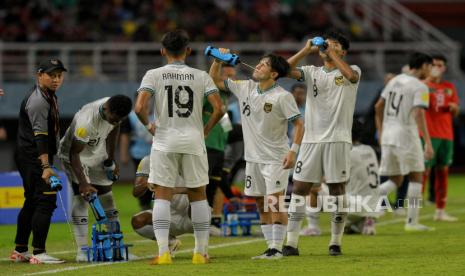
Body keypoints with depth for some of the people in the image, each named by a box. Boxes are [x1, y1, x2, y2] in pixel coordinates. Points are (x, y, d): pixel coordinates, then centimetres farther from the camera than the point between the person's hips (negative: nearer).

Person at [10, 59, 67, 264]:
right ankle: (38, 253, -18)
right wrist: (46, 166, -35)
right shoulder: (38, 101, -18)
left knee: (32, 202, 14)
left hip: (32, 159, 11)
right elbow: (40, 135, -27)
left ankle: (20, 251, 20)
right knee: (46, 201, -15)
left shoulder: (49, 95, 15)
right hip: (33, 158, -11)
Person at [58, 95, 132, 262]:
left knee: (107, 196, 6)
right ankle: (82, 250, -18)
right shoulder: (86, 121, -39)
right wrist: (83, 183, -36)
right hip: (75, 156, -7)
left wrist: (111, 160, 8)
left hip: (98, 155, 7)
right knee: (82, 197, -17)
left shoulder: (115, 111, -18)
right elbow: (74, 154, -32)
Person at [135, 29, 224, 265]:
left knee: (162, 196, 2)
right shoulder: (201, 76, 3)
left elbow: (139, 108, -13)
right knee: (198, 195, 11)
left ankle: (163, 252, -7)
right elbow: (219, 108, -6)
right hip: (194, 141, 1)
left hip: (164, 142, -1)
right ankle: (201, 252, 12)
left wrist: (149, 126, 6)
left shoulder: (154, 75, -1)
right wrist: (206, 129, 10)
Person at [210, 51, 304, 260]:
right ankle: (270, 247, 13)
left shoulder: (282, 96, -12)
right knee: (261, 205, 8)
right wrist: (218, 60, -1)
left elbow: (299, 124, -10)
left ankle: (277, 248, -7)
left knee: (275, 203, -11)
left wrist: (293, 150, -20)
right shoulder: (245, 88, 6)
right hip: (253, 157, 7)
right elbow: (215, 80, 15)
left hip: (275, 158, -6)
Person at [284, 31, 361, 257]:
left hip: (338, 139, -3)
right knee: (299, 188, -1)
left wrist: (332, 52, -14)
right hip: (311, 139, 3)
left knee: (337, 189, 1)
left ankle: (336, 242, 9)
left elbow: (350, 74, -21)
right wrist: (307, 50, -6)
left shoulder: (351, 71, 4)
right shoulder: (312, 72, 13)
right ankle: (291, 242, 1)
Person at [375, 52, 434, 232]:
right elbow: (418, 115, -21)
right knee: (416, 177, 8)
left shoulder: (395, 80, 13)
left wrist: (380, 131, 27)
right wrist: (428, 143, -22)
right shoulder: (420, 87, -9)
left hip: (388, 135, 7)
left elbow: (378, 107, 17)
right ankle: (412, 222, 6)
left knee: (395, 180, 13)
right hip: (406, 133, -7)